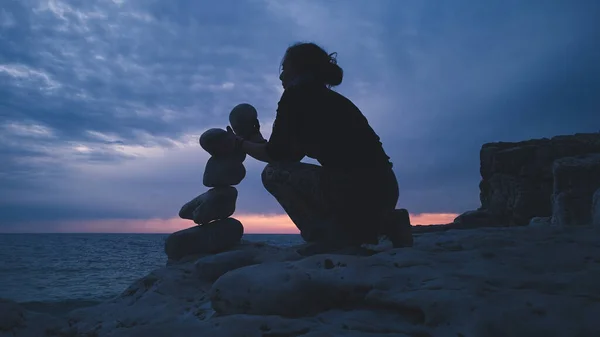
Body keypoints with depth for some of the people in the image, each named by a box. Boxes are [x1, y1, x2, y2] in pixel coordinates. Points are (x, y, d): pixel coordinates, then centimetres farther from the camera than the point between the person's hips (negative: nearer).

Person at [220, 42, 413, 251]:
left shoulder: (296, 95, 1)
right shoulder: (329, 99, 25)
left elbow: (276, 154, 3)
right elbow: (291, 156, 31)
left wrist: (239, 144, 20)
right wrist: (256, 140, 40)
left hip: (356, 188, -9)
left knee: (274, 173, 4)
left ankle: (331, 242, -1)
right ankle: (386, 222, 13)